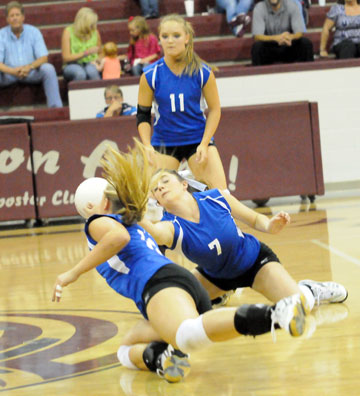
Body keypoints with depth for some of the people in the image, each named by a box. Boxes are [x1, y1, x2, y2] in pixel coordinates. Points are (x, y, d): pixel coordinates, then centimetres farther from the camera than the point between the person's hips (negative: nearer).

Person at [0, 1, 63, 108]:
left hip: (31, 72, 1)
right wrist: (13, 71, -31)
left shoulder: (33, 31, -1)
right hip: (9, 74, 0)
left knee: (48, 69, -28)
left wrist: (29, 67, -28)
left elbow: (43, 58, -7)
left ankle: (56, 107, -27)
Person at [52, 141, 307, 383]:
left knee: (189, 335, -41)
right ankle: (159, 359, -13)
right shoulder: (135, 227, 41)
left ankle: (276, 314, -59)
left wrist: (74, 273, -5)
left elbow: (119, 236, -9)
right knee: (126, 352, 24)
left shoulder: (97, 223, 16)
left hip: (160, 283, -9)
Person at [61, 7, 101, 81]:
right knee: (80, 74, -38)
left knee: (92, 71, -36)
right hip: (72, 65, -2)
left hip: (90, 64, 2)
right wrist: (86, 53, -16)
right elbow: (66, 58, -8)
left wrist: (96, 60, -7)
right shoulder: (68, 32, -6)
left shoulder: (95, 31, 4)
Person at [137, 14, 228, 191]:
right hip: (163, 142, 0)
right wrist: (148, 146, -15)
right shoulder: (150, 75, -10)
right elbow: (143, 114, -1)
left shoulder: (203, 72, -11)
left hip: (198, 139, 0)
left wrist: (204, 144, -11)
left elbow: (214, 109, -2)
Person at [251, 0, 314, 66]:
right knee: (257, 46, -31)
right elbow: (257, 37, -21)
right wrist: (276, 38, -40)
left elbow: (300, 33, -14)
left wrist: (290, 37, -38)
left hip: (288, 49, 1)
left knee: (306, 42, -25)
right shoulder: (259, 8, -11)